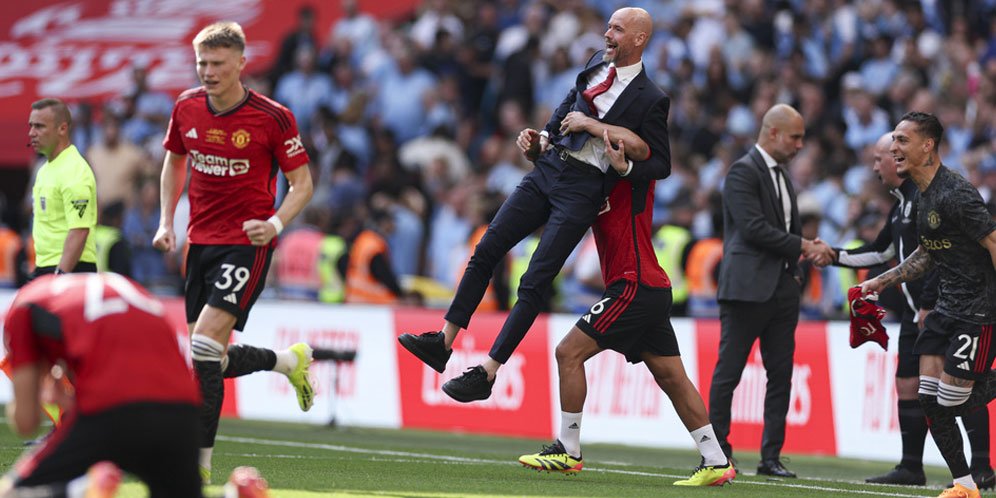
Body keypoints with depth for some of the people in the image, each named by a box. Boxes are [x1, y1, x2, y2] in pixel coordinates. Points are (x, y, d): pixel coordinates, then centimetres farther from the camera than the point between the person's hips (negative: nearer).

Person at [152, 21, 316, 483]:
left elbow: (302, 184, -3)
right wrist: (166, 221, 10)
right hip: (200, 241, 6)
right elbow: (174, 162, 21)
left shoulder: (272, 117, -11)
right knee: (211, 359, 7)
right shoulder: (186, 108, 2)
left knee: (205, 342, -20)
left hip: (247, 242, -6)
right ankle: (291, 360, 36)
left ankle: (199, 462, -15)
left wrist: (275, 223, -20)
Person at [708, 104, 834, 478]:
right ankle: (716, 452, 0)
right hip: (747, 288, -8)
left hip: (782, 289, 8)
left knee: (781, 375, 5)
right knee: (728, 372, -3)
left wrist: (809, 252, 4)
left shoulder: (782, 177, 19)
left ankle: (771, 457, 7)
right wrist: (802, 246, -12)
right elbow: (754, 228, -17)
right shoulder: (743, 172, -8)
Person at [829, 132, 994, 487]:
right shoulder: (903, 201, 18)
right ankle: (911, 468, 16)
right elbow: (881, 252, 28)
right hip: (917, 312, 10)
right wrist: (835, 256, 20)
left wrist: (928, 304, -21)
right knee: (908, 385, 10)